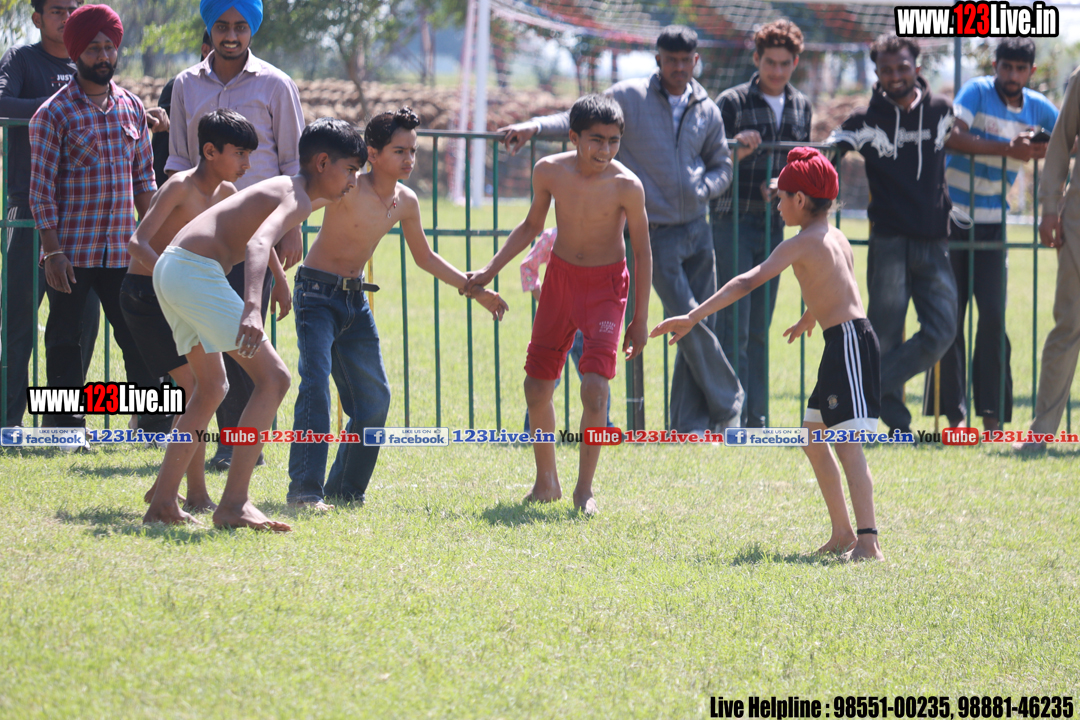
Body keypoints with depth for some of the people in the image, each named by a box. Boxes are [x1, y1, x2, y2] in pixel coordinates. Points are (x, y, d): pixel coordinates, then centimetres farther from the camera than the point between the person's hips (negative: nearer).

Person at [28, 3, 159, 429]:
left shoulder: (131, 108, 10)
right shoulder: (53, 115, -6)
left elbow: (144, 178, 14)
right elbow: (42, 188, -8)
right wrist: (52, 251, -13)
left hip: (123, 251, 4)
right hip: (71, 252, -4)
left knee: (139, 337, 4)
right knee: (65, 341, 3)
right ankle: (65, 425, 10)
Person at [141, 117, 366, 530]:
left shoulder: (286, 189, 22)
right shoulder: (297, 198, -9)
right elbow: (257, 244, -29)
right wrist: (252, 309, -44)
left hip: (170, 271, 10)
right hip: (196, 273, -10)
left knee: (212, 388, 24)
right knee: (273, 377, -10)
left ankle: (162, 503, 23)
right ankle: (233, 504, -16)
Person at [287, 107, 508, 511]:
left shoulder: (405, 202, 2)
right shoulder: (348, 190, -20)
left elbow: (424, 257, 17)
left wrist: (475, 290, 17)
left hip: (356, 299, 7)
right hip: (318, 293, -7)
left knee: (374, 397, 6)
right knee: (316, 383, -22)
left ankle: (345, 489, 18)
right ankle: (304, 488, -24)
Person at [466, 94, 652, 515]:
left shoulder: (627, 187, -20)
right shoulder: (550, 172, -11)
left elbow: (642, 251, -9)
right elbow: (532, 226, 7)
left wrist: (640, 320, -7)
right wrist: (490, 271, 2)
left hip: (606, 284, -4)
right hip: (560, 276, 4)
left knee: (595, 388, -19)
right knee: (537, 387, 8)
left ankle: (585, 489, -4)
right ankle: (546, 482, 27)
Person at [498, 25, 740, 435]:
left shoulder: (707, 111, 9)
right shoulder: (629, 98, -3)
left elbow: (721, 166, 19)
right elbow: (579, 121, -4)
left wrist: (703, 190, -2)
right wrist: (535, 128, -20)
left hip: (697, 228, 4)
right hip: (656, 233, -4)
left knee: (697, 324, 4)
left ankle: (690, 425, 11)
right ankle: (727, 404, 8)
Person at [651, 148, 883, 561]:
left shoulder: (802, 244, -9)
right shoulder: (837, 239, 17)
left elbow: (748, 282, -18)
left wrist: (693, 318, -20)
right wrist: (810, 318, 58)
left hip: (848, 341, -10)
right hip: (843, 344, 10)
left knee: (847, 445, -16)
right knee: (813, 438, 18)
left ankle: (868, 542, -26)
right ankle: (842, 535, 20)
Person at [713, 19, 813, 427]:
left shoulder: (802, 108, 12)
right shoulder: (731, 103, -4)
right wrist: (737, 150, -24)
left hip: (774, 225, 5)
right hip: (734, 221, -5)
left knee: (760, 327, 8)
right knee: (733, 324, -9)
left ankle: (755, 417, 11)